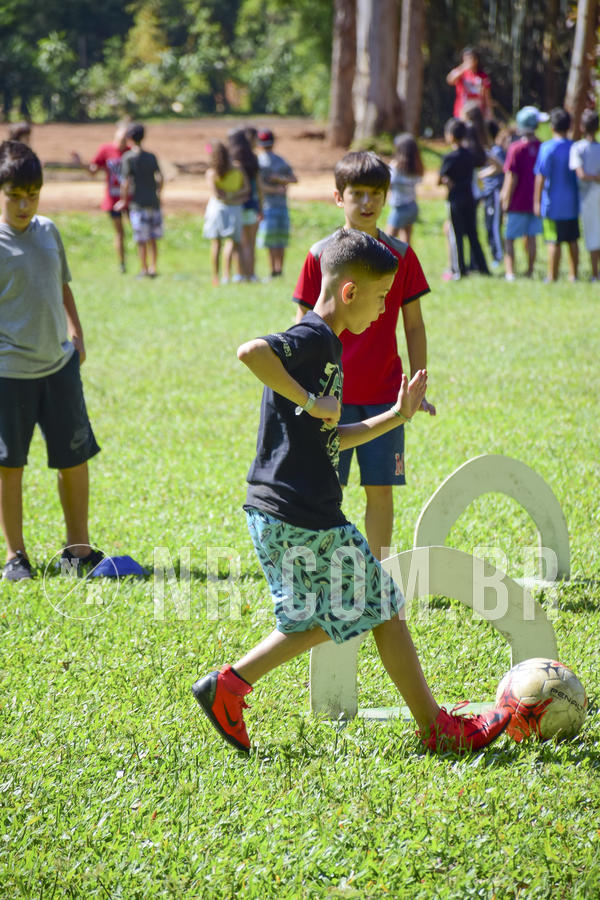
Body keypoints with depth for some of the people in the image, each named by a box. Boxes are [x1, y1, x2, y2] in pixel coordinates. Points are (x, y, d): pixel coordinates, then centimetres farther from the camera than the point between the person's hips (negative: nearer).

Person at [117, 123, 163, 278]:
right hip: (153, 202, 5)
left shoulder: (128, 158, -8)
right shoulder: (151, 157, 6)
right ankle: (153, 267, 14)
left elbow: (125, 182, -11)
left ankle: (144, 269, 3)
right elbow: (160, 178, 4)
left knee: (141, 240, 0)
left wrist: (124, 200, -1)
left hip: (138, 203, -5)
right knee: (153, 239, 12)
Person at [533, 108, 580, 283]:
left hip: (553, 204, -5)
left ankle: (552, 276, 1)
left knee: (554, 242, -2)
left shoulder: (547, 148, -12)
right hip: (572, 203, 5)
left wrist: (537, 201, -7)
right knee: (572, 241, 11)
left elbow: (541, 177, -13)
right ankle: (573, 275, 16)